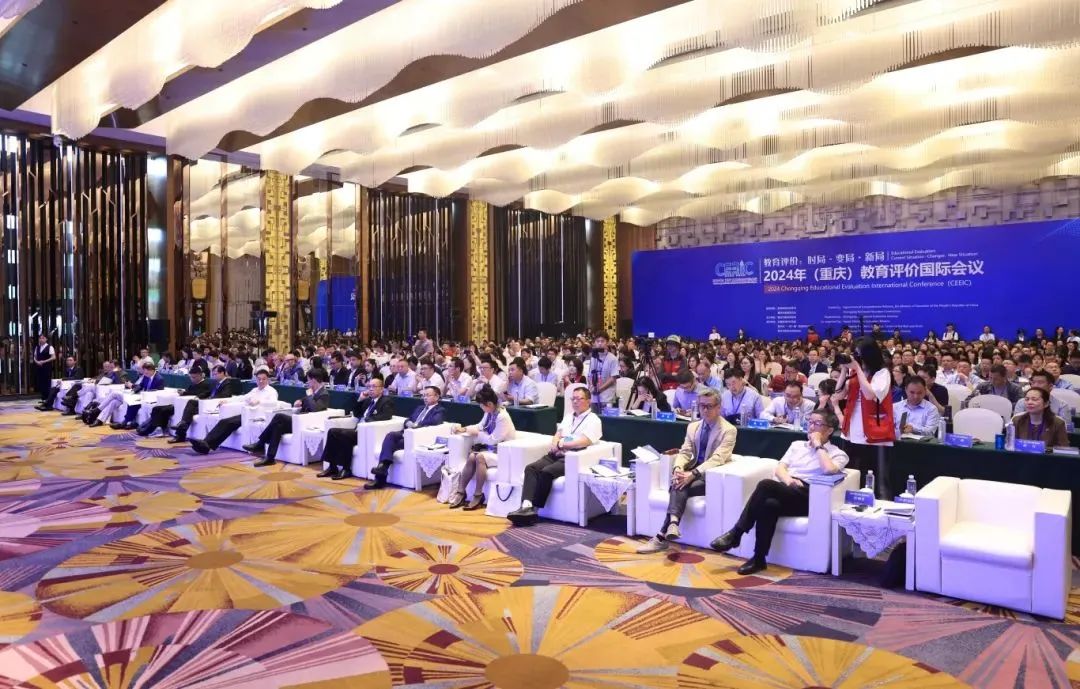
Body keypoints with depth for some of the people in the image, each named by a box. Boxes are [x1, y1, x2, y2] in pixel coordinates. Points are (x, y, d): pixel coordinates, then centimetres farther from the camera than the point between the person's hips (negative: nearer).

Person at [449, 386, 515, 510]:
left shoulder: (502, 417, -22)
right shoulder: (489, 413, 3)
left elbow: (493, 439, -21)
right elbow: (480, 426, 21)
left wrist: (477, 434, -9)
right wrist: (464, 429, 8)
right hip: (491, 449, 8)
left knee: (480, 457, -30)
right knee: (471, 457, -19)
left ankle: (478, 495, -19)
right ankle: (461, 492, -10)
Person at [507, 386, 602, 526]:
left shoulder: (593, 420, 1)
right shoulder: (568, 417, 25)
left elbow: (583, 442, -14)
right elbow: (557, 435, 18)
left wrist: (561, 444, -5)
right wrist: (555, 445, -6)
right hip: (556, 455, 7)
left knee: (546, 472, -30)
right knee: (531, 468, -20)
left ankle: (534, 510, -22)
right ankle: (526, 506, -35)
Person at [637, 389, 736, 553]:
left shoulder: (729, 430, -7)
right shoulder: (693, 426, 13)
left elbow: (717, 459, -19)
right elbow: (684, 452, 7)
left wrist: (693, 474, -31)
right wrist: (678, 469, -17)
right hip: (694, 472, 5)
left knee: (680, 487, -30)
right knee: (679, 486, -31)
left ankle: (662, 535, -37)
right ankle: (672, 524, -49)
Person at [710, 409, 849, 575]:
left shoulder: (838, 453, 12)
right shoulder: (797, 445, 27)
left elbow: (829, 470, -12)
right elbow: (779, 468, 14)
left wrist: (818, 445, -1)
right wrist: (788, 480, -7)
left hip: (807, 498, -4)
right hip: (782, 492, 4)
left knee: (766, 485, -32)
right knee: (769, 504, -34)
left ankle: (736, 533, -24)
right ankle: (758, 559, -28)